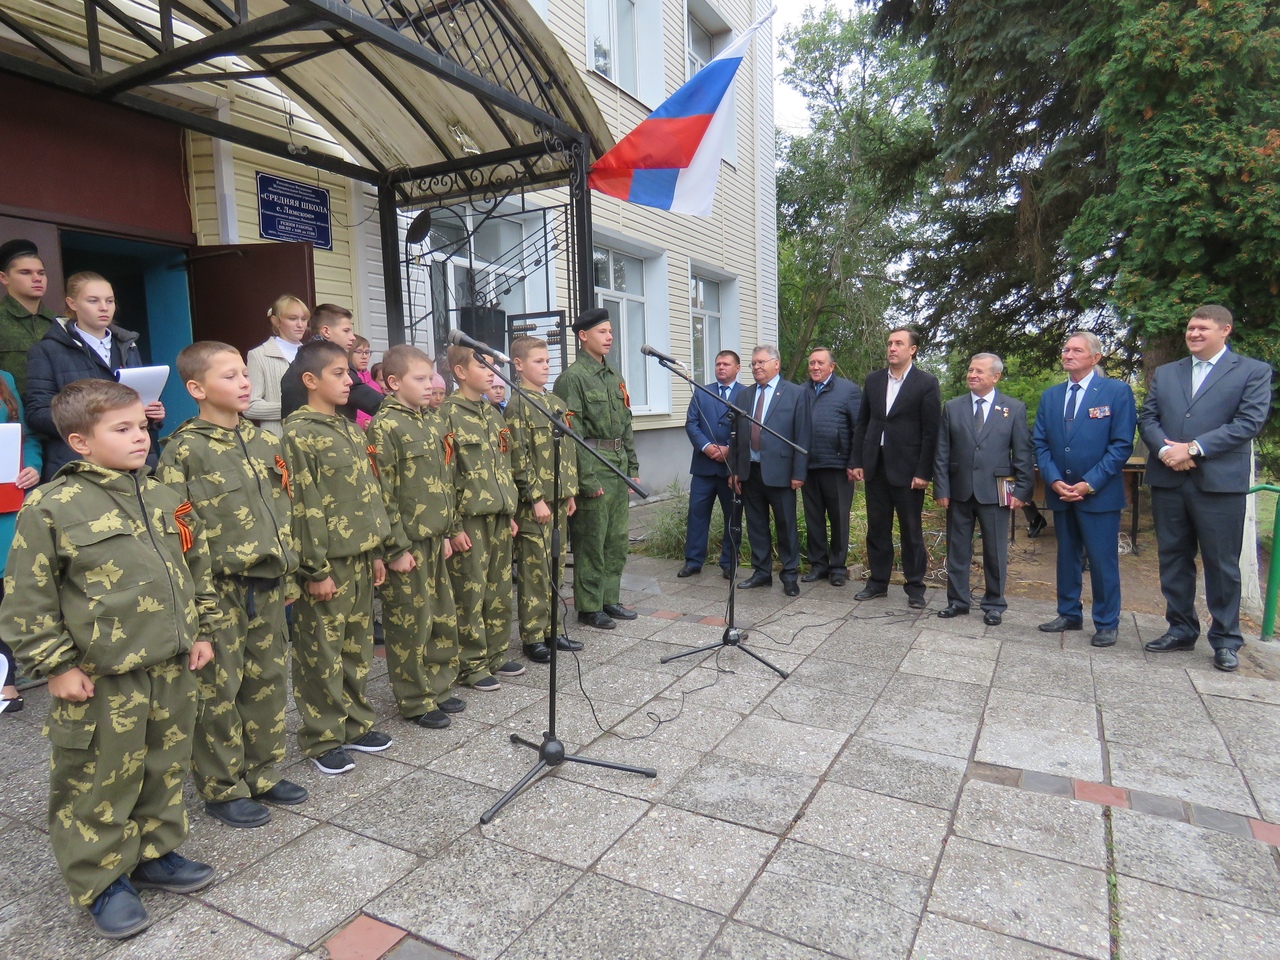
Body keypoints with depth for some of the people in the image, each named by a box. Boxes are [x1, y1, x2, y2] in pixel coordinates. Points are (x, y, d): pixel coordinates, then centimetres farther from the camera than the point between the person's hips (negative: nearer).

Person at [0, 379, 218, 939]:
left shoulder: (165, 499, 5)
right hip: (100, 682, -5)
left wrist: (201, 632, 14)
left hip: (172, 671, 6)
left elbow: (197, 570, 15)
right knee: (97, 786, 9)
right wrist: (55, 666, -8)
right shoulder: (51, 508, -11)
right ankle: (101, 882, 29)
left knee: (165, 771, 19)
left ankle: (154, 854, 39)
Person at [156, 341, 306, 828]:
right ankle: (222, 788, 21)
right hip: (217, 586, -6)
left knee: (269, 679, 14)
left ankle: (264, 772, 30)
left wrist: (288, 563, 13)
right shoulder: (184, 450, -9)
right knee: (219, 689, 5)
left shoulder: (266, 441, 9)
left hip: (268, 582, 6)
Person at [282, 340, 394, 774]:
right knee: (322, 652, 3)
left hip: (360, 559, 8)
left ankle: (355, 724, 29)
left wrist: (376, 551, 15)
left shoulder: (350, 429, 13)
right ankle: (323, 739, 17)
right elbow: (303, 507, -15)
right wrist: (316, 569, -15)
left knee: (357, 647, 15)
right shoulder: (299, 433, -11)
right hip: (327, 562, -7)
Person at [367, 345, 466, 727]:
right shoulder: (384, 426, -13)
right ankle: (415, 702, 18)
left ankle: (438, 687, 32)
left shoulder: (431, 422, 12)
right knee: (410, 624, 4)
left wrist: (445, 531, 16)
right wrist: (396, 548, -17)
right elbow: (382, 494, -16)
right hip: (407, 545, -8)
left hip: (434, 540, 8)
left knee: (443, 617, 16)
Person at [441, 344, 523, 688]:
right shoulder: (449, 415, -9)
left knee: (500, 590, 13)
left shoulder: (493, 414, 14)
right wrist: (453, 527, -14)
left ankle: (496, 655, 26)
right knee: (470, 592, 2)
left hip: (499, 518, 7)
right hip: (469, 520, -7)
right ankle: (471, 664, 14)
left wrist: (511, 512, 15)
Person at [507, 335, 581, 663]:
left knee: (556, 567, 13)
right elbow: (519, 458, -13)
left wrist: (570, 492, 12)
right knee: (535, 570, -1)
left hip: (558, 500, 7)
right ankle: (532, 637, 9)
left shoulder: (557, 403, 14)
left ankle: (551, 629, 24)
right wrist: (536, 498, -16)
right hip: (533, 503, -7)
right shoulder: (517, 406, -8)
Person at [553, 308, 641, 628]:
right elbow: (572, 434, -15)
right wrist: (587, 480, -18)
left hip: (619, 469, 8)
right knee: (591, 542, 0)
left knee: (618, 539, 13)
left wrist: (632, 468, 15)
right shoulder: (572, 378, -10)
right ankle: (589, 607, 12)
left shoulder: (614, 377, 16)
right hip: (594, 468, -8)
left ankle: (610, 598, 26)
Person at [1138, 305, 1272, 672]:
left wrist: (1194, 448, -15)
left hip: (1220, 483, -4)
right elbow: (1146, 418, 8)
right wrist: (1164, 450, -11)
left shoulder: (1253, 371, 3)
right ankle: (1181, 629, 23)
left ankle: (1225, 640, 16)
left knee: (1222, 564, 3)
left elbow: (1250, 422, -8)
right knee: (1173, 559, 11)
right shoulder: (1164, 373, 15)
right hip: (1168, 480, 4)